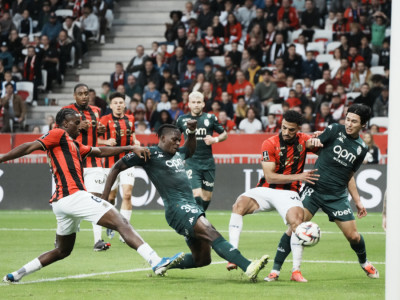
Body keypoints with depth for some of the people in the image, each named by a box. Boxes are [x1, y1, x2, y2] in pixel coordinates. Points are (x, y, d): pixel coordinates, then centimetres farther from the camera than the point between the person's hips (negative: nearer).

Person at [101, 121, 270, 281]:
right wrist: (104, 197, -1)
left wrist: (192, 131, 26)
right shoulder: (150, 154, 1)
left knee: (202, 260, 8)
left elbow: (190, 150, 47)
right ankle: (248, 267, -43)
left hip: (192, 207, 10)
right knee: (213, 235, -27)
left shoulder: (178, 154, 22)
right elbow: (117, 168, 5)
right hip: (177, 207, -9)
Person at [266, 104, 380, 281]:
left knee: (353, 236, 4)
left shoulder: (361, 148, 9)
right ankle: (276, 269, -11)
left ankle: (364, 263, 36)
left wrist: (357, 201, 18)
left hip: (337, 196, 3)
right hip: (314, 189, -3)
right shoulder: (335, 130, -2)